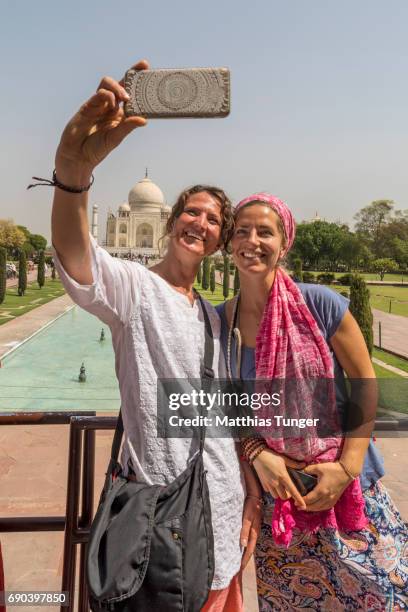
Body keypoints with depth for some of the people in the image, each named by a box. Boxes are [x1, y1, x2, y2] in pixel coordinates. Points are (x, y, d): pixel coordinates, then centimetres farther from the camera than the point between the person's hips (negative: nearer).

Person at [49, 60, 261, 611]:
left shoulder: (213, 316, 9)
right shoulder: (133, 286, -11)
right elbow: (74, 259, -34)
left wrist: (251, 494, 11)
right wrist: (73, 168, -51)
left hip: (225, 507, 6)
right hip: (161, 505, -6)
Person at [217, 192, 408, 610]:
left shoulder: (318, 304, -13)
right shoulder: (217, 323, -6)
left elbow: (366, 386, -6)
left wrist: (346, 467, -12)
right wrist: (256, 454, -12)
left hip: (348, 488, -1)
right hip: (276, 494, 2)